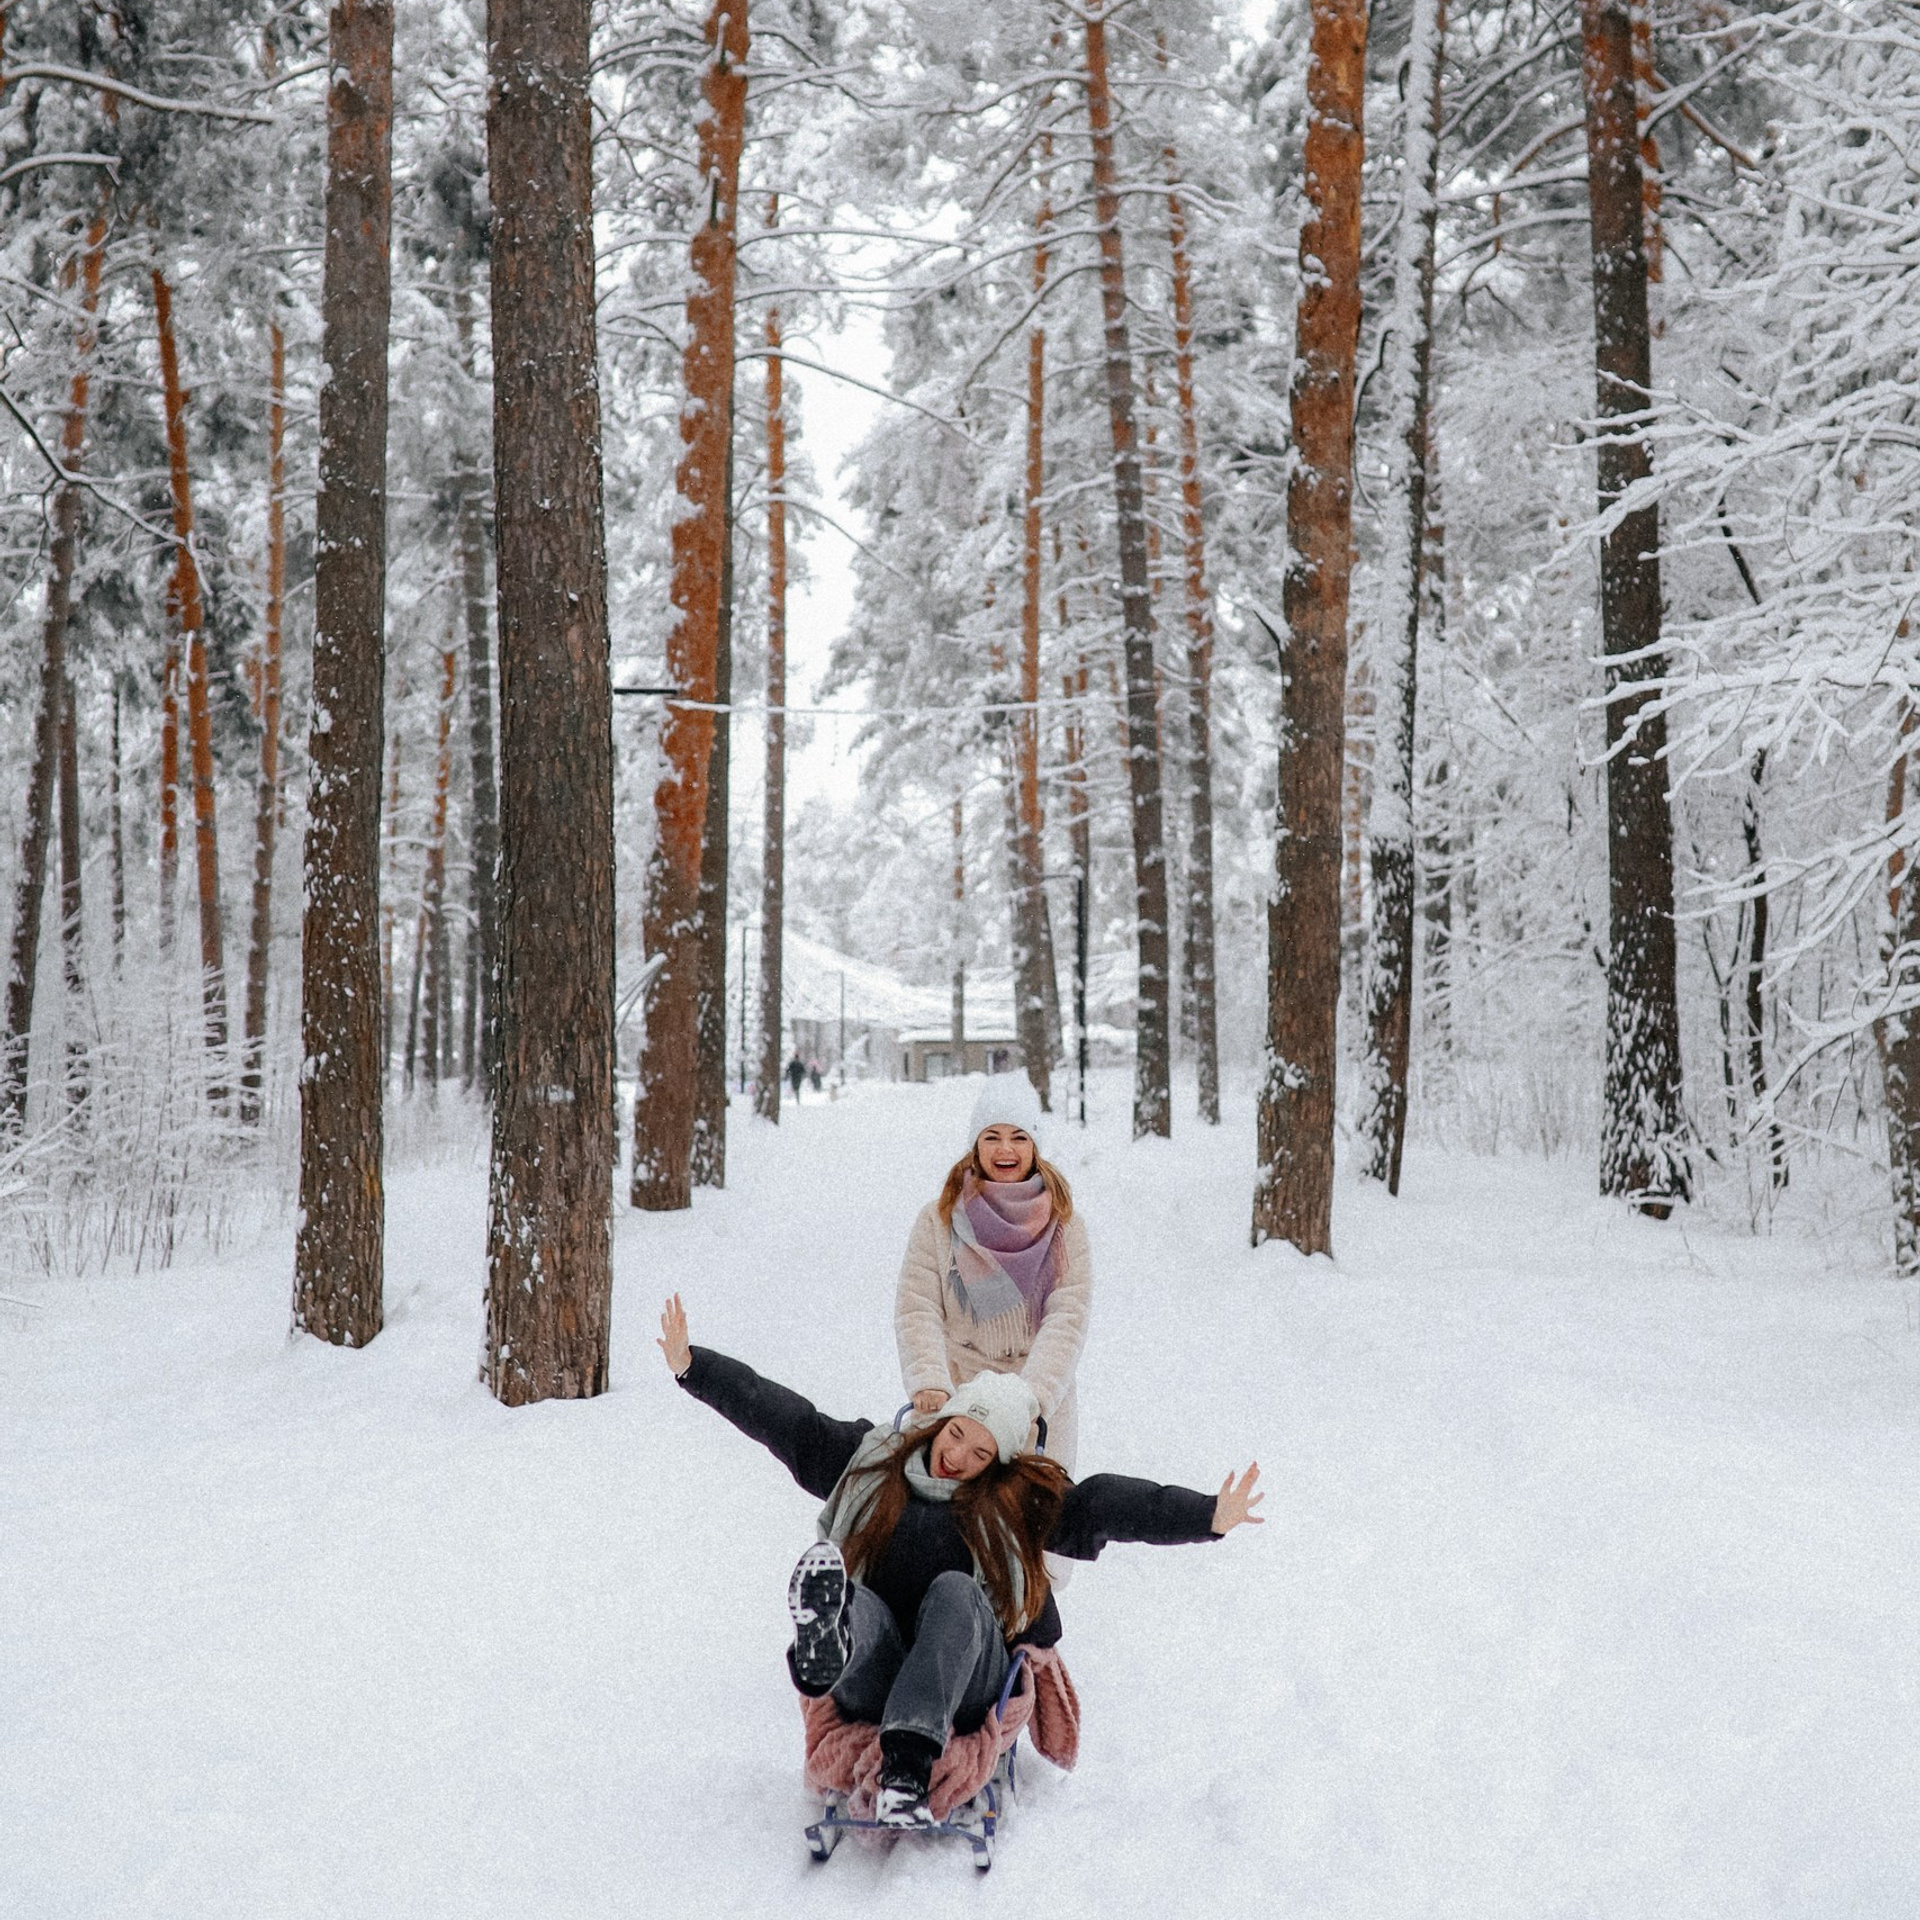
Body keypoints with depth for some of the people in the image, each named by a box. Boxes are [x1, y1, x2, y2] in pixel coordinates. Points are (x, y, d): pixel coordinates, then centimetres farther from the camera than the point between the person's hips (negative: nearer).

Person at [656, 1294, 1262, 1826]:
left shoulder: (1020, 1498, 10)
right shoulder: (867, 1458, 14)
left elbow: (1103, 1506, -4)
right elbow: (783, 1419, 11)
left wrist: (1208, 1516, -18)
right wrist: (690, 1364, 4)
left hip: (966, 1685, -1)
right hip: (872, 1686, 1)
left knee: (956, 1590, -32)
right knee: (858, 1604, -31)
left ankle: (909, 1759, -52)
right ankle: (826, 1649, -71)